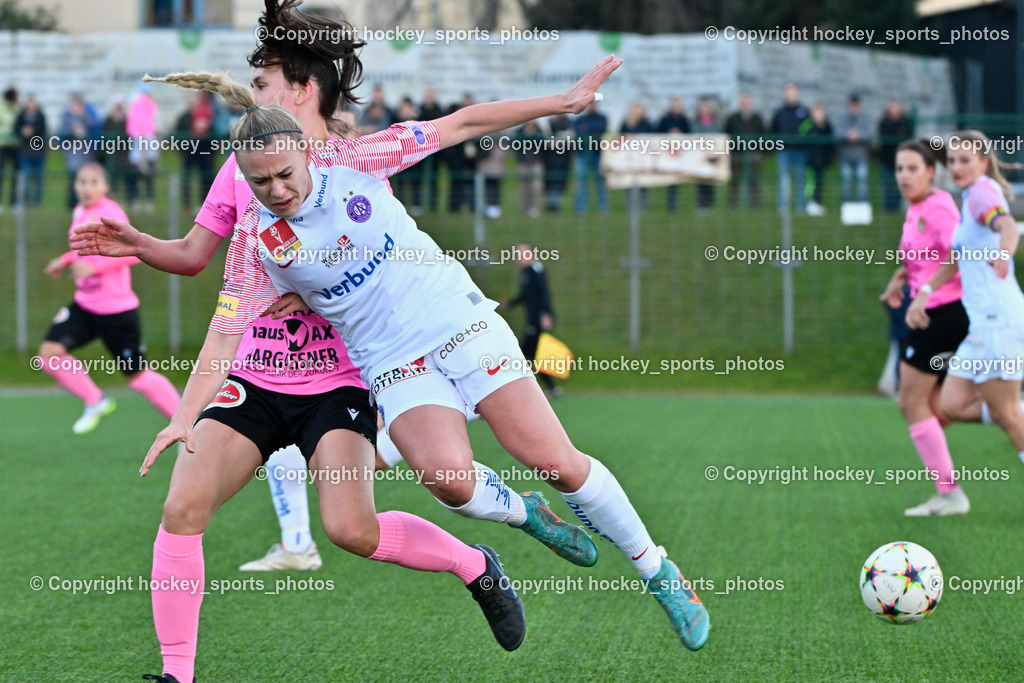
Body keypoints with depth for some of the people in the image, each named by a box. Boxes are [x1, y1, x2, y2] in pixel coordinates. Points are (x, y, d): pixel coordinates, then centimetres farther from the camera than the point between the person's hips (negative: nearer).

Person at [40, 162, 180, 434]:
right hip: (84, 306, 7)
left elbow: (134, 251, -32)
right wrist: (65, 260, 17)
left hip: (117, 309, -7)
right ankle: (95, 402, 12)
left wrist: (94, 266, -39)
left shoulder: (110, 213, -18)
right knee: (49, 353, -8)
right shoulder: (80, 211, 6)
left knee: (137, 376, 1)